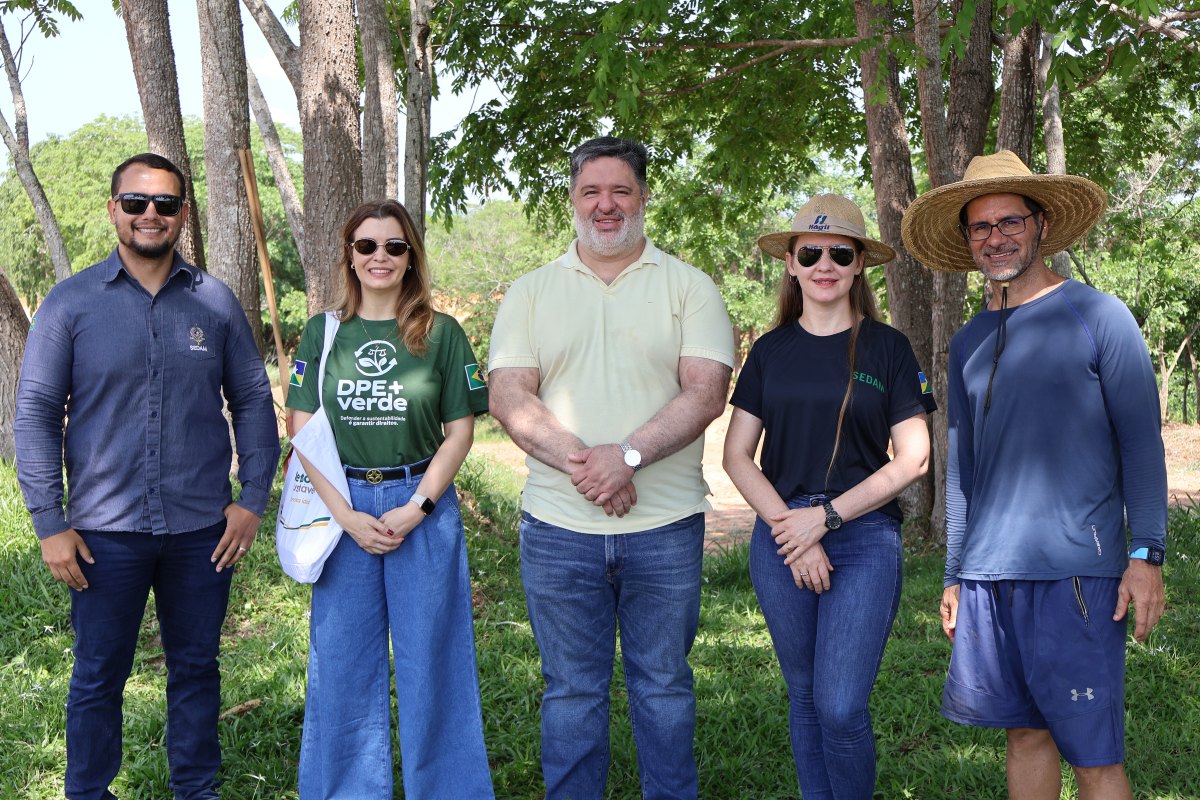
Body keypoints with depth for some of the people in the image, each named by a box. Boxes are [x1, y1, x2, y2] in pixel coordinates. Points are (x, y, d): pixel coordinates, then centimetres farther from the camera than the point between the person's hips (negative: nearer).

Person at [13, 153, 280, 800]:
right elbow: (36, 414, -2)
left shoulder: (216, 302, 4)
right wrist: (49, 523, -7)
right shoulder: (70, 303, -2)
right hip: (106, 529, -2)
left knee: (196, 669, 14)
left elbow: (253, 400, 7)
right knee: (98, 678, 9)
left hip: (203, 528, 2)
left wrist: (252, 498, -1)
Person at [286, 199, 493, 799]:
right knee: (341, 661, 9)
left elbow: (459, 433, -1)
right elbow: (304, 431, 0)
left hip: (424, 508, -1)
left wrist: (414, 509, -11)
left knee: (431, 659, 5)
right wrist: (346, 515, -10)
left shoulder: (440, 333, 0)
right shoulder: (322, 333, 4)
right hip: (343, 509, 2)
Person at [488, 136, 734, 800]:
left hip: (665, 527, -1)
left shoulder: (688, 286, 4)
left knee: (664, 686, 10)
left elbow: (706, 392, -7)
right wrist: (581, 464, -16)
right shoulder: (530, 292, 9)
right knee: (571, 690, 10)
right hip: (558, 527, 1)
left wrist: (627, 455, -20)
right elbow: (509, 398, -1)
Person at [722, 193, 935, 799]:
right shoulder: (770, 351, 8)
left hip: (864, 539, -3)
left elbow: (913, 459, -3)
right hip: (780, 538, 3)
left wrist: (825, 516, -10)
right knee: (805, 698, 11)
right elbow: (736, 455, 5)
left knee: (842, 708, -9)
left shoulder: (887, 347, 1)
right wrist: (790, 527, -8)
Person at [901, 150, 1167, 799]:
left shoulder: (1097, 318, -1)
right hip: (988, 575, 5)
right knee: (1026, 734, 12)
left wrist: (1146, 556, -10)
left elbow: (1140, 444, -3)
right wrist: (953, 575, 17)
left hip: (1075, 571, -5)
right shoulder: (968, 344, 14)